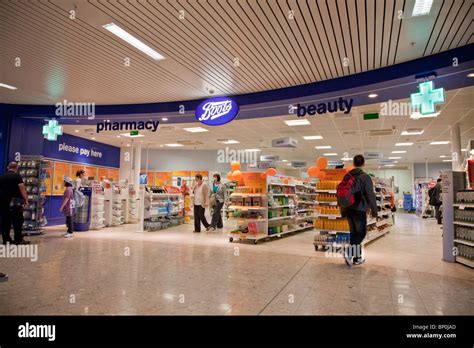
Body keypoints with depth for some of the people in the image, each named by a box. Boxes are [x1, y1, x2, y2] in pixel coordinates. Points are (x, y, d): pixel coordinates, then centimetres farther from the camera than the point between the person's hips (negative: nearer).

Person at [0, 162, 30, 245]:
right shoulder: (17, 176, -6)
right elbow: (22, 188, -13)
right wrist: (26, 199, -10)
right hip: (15, 202, -6)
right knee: (17, 221, -2)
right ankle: (18, 239, -1)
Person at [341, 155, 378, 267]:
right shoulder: (365, 177, -8)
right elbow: (370, 195, -11)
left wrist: (343, 211, 21)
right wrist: (374, 211, -2)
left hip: (348, 209, 6)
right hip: (359, 209, -6)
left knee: (354, 233, 12)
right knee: (361, 232, 2)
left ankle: (357, 258, 17)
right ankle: (349, 252, -16)